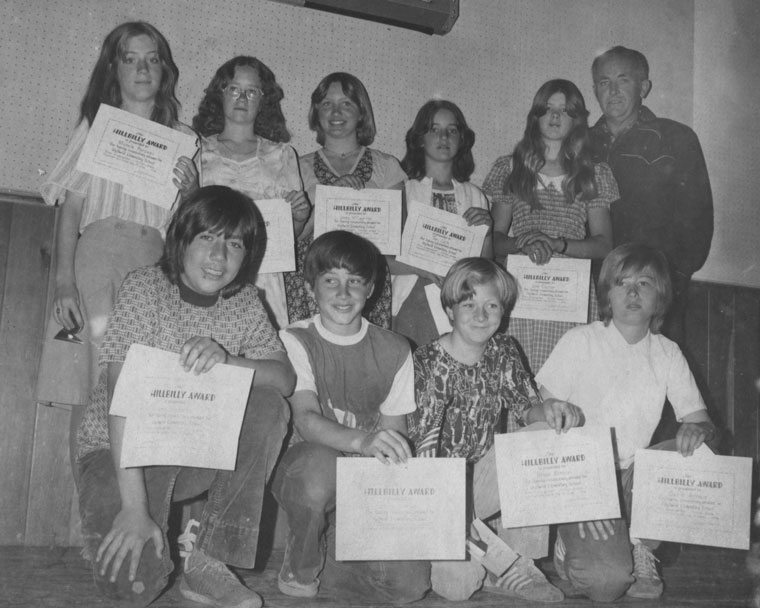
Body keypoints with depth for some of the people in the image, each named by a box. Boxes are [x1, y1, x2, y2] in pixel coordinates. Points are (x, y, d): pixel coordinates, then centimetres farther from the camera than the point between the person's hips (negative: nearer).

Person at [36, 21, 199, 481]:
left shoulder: (184, 140, 19)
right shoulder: (96, 126, 16)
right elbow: (70, 211, 8)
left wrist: (191, 194, -5)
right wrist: (64, 283, -5)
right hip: (96, 253, -1)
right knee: (90, 395, -13)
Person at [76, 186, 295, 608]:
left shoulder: (243, 301, -1)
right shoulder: (144, 287, -15)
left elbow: (285, 379, -11)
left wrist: (225, 359, -32)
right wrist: (133, 507, -30)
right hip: (119, 451, -4)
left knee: (268, 408, -23)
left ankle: (209, 565, -17)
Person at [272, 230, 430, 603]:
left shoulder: (394, 351, 6)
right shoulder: (295, 341, -3)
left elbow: (395, 434, 5)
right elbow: (306, 420, -18)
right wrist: (362, 441, -38)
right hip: (303, 472, -2)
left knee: (410, 583, -19)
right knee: (320, 462, -39)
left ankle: (322, 562, 9)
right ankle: (299, 569, -10)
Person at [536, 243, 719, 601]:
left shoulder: (668, 353, 4)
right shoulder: (580, 341, -7)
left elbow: (705, 427, 3)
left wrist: (699, 431, -24)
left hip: (636, 478, 5)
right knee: (607, 580, -27)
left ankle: (637, 546, -3)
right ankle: (575, 545, 9)